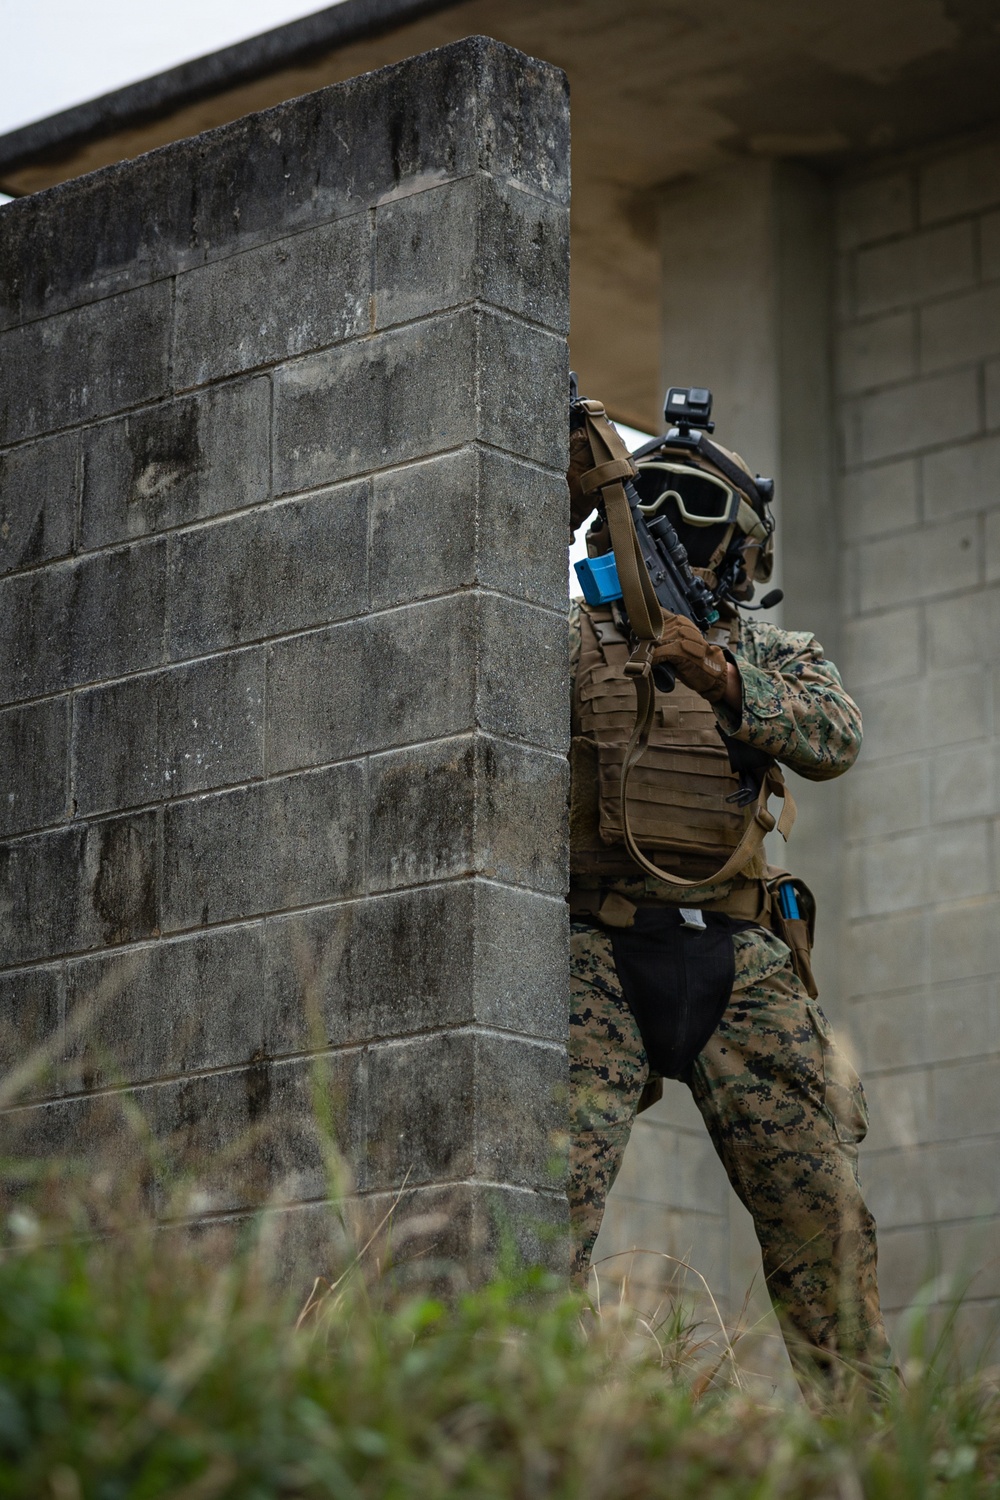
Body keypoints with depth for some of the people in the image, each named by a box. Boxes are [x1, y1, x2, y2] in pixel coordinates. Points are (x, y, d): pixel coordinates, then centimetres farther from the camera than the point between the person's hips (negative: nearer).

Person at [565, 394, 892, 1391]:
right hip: (599, 953, -1)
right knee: (558, 1179, -17)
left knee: (818, 1199, -2)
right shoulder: (574, 642, 14)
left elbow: (834, 740, -6)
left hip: (740, 963, 2)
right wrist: (561, 501, -16)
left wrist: (724, 682, -26)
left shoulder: (776, 655, 15)